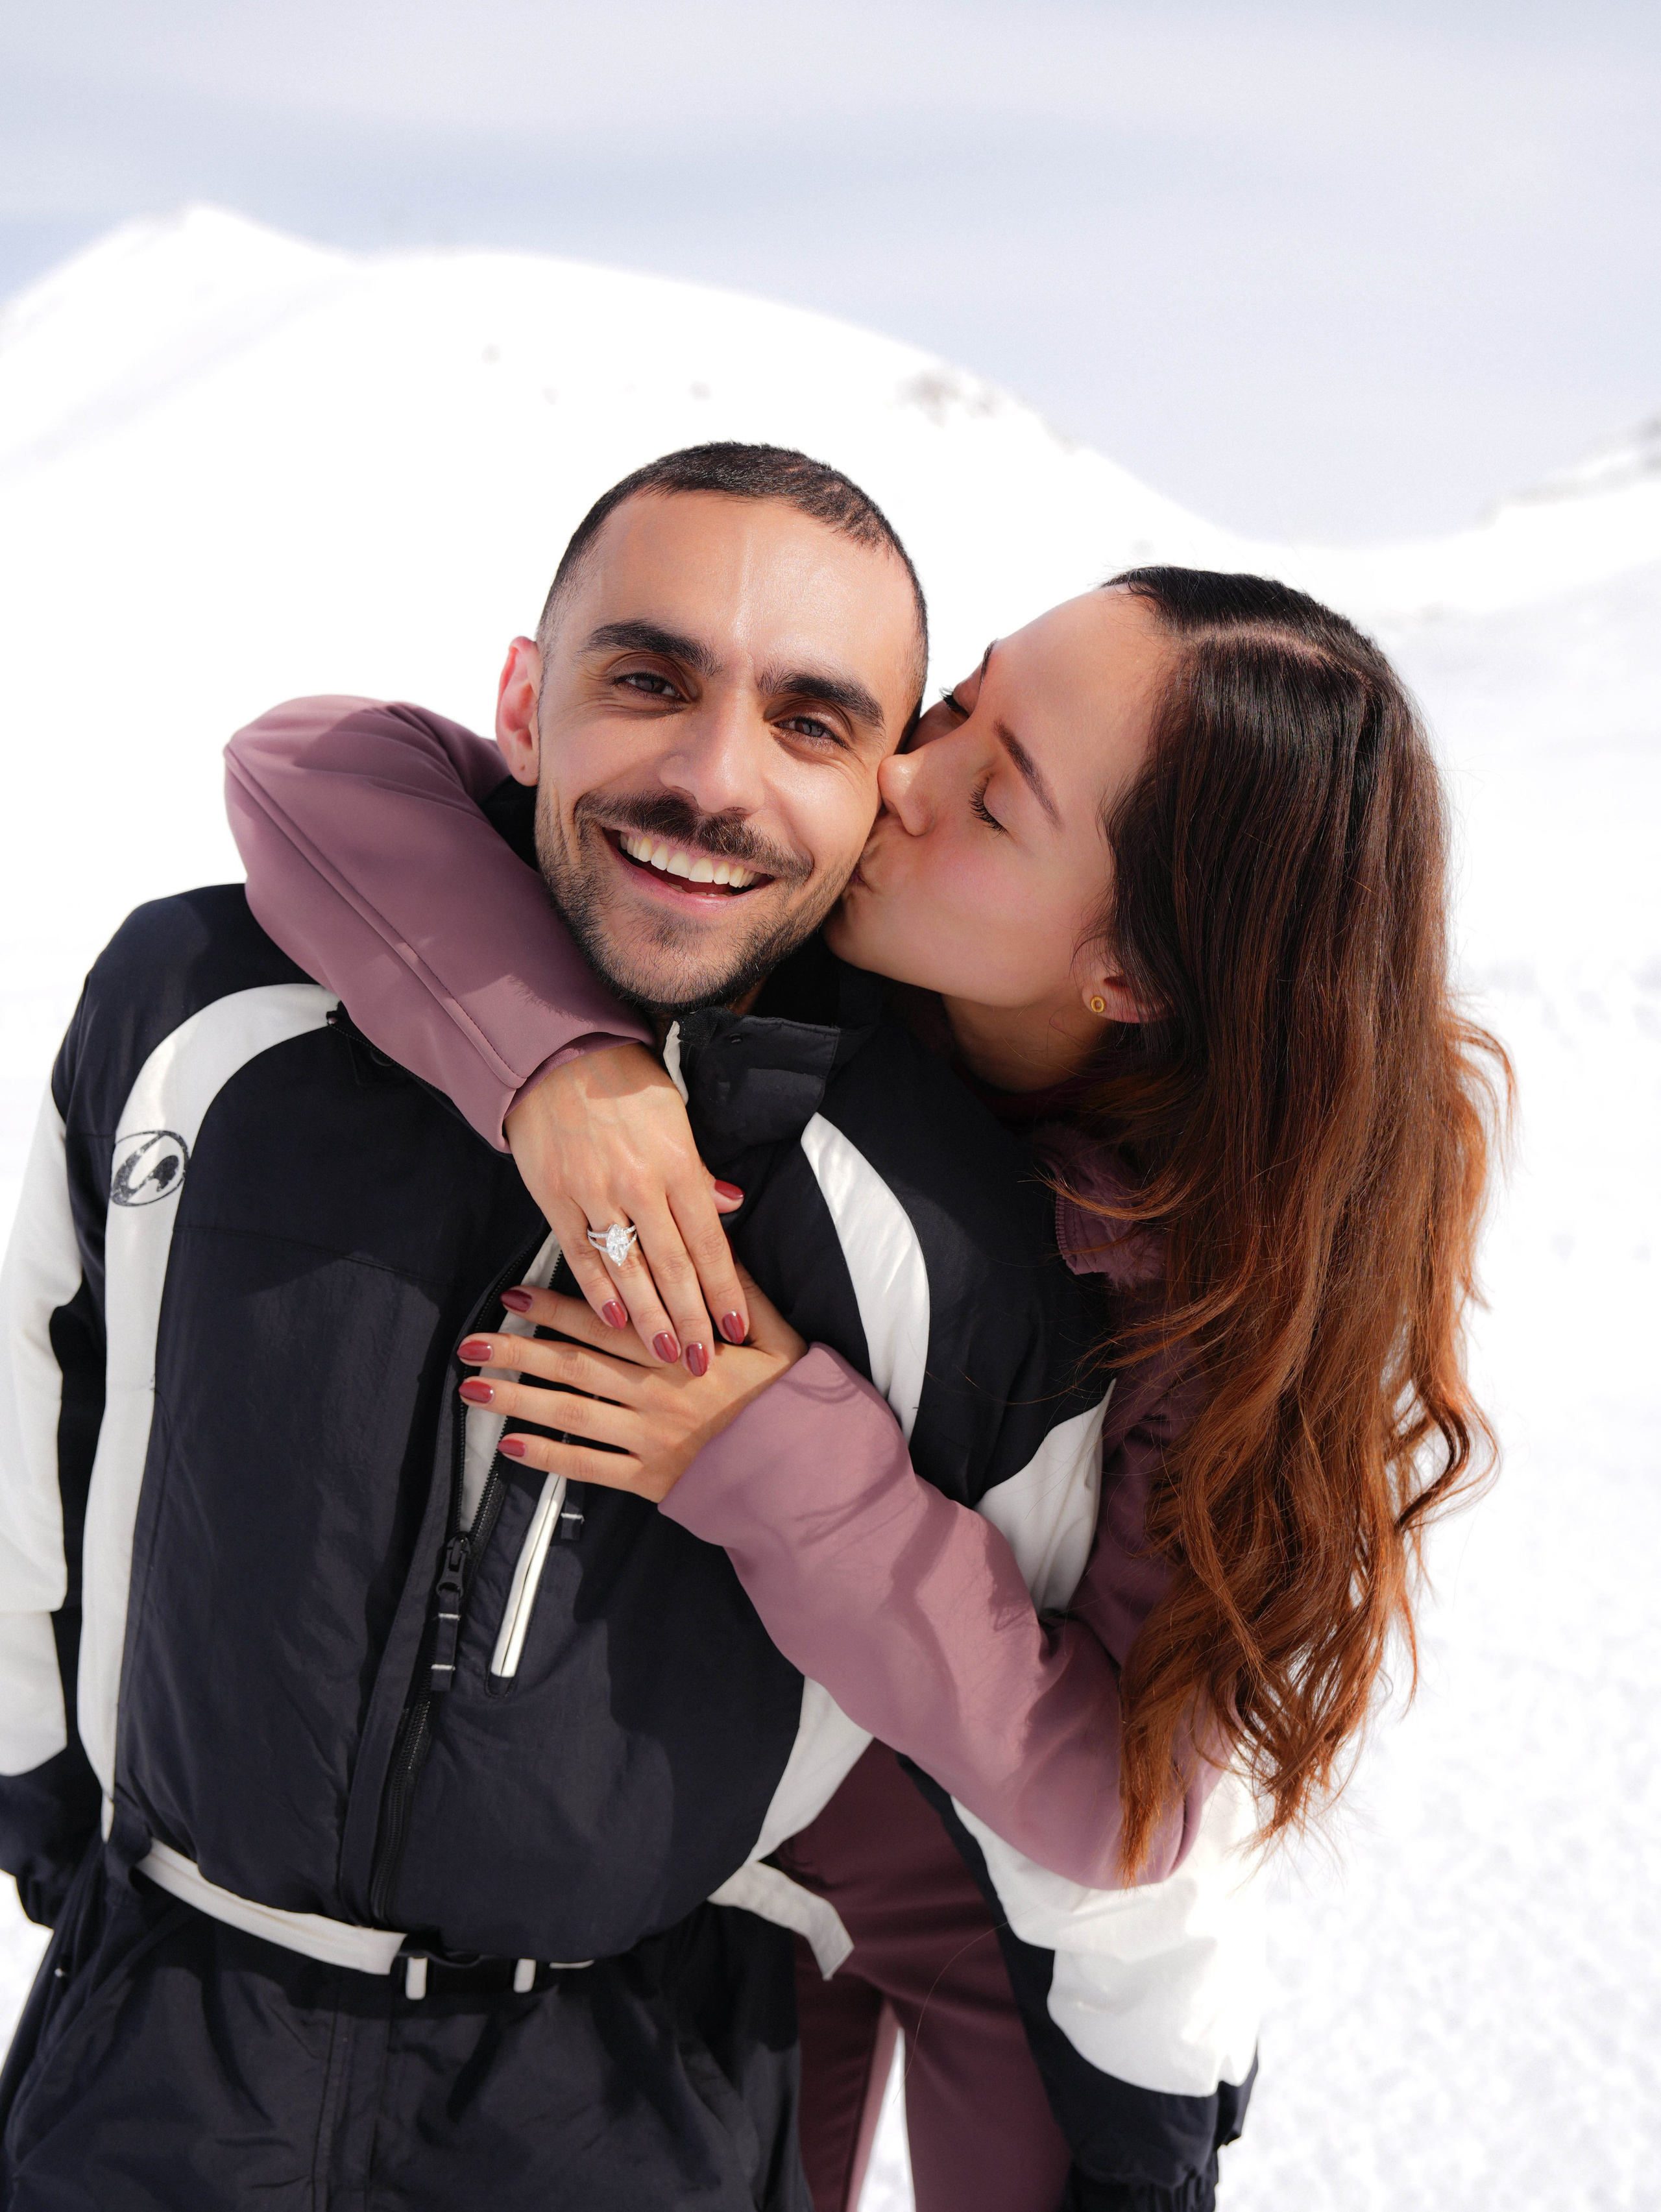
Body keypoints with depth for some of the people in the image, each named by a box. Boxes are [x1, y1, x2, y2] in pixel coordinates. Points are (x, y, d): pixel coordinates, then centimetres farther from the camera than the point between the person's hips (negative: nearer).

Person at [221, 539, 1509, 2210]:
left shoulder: (1261, 1250, -30)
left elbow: (1106, 1800, -31)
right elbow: (311, 768, -27)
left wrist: (775, 1456, -40)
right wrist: (548, 1057, -44)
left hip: (1020, 1913, -2)